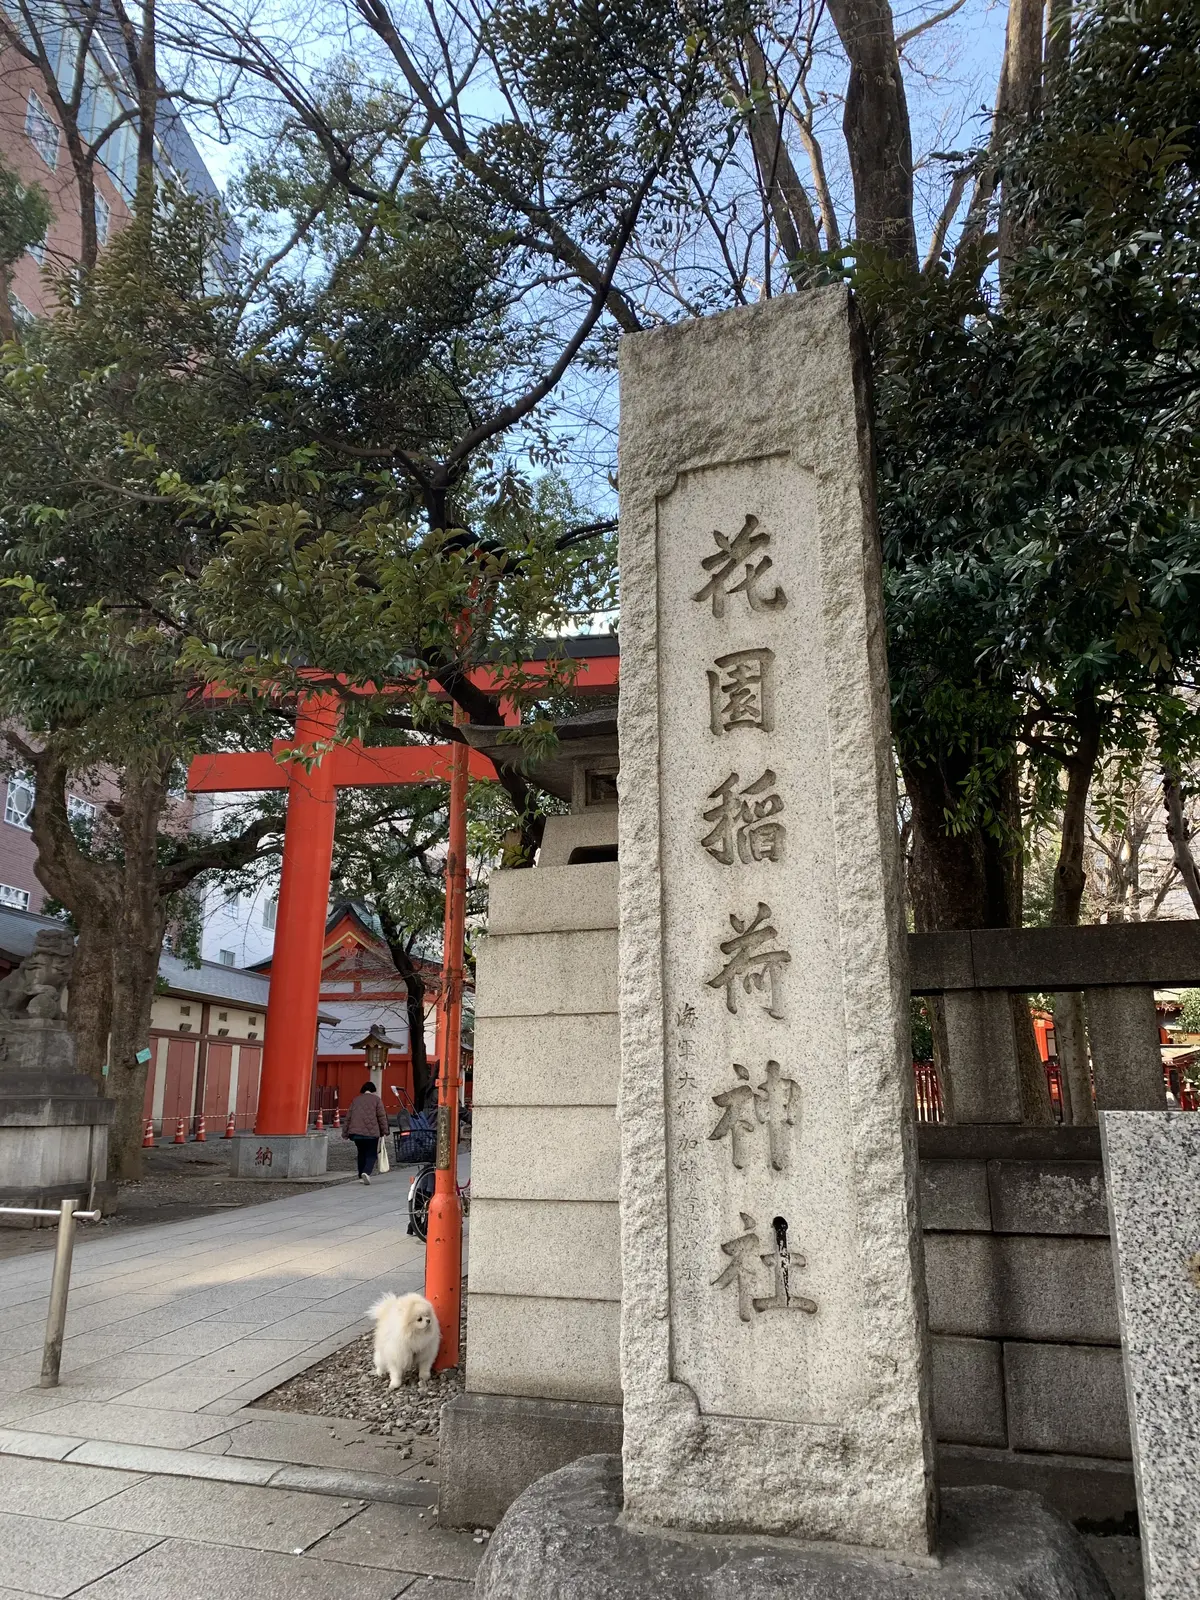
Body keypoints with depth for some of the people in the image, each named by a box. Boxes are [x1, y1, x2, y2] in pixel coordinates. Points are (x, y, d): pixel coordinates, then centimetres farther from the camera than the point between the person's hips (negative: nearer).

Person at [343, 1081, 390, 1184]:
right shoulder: (376, 1099, 5)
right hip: (371, 1133, -4)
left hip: (356, 1132, 4)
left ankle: (361, 1177, 18)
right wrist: (384, 1132, 4)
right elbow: (382, 1117, -1)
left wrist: (345, 1133, 18)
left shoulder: (355, 1100, 16)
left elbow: (348, 1117, 15)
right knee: (371, 1155, 3)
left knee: (361, 1154, 18)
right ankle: (366, 1172, -19)